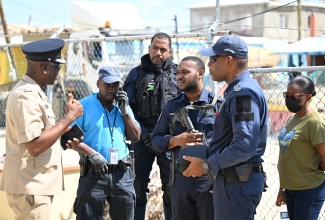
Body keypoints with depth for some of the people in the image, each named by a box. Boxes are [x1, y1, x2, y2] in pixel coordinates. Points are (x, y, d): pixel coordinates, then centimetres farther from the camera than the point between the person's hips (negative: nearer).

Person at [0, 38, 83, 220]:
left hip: (36, 184, 10)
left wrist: (65, 133, 7)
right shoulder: (26, 96, -19)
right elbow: (34, 146, -26)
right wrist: (69, 118, -19)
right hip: (30, 187, -10)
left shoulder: (33, 92, 13)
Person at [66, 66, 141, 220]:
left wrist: (125, 111, -1)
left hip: (122, 174, 5)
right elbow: (72, 138, -8)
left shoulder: (123, 106, 13)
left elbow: (135, 137, 8)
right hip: (93, 173, -4)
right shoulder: (84, 105, -3)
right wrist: (93, 154, -19)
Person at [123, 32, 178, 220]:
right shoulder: (136, 74, 7)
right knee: (137, 187, 4)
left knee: (171, 188, 5)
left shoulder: (177, 74, 6)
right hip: (142, 138, 0)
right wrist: (142, 132, -8)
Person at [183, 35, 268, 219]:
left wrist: (206, 164, -18)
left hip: (238, 182, -11)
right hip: (232, 179, 11)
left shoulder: (243, 92, -18)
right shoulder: (239, 90, 16)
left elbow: (245, 146, -27)